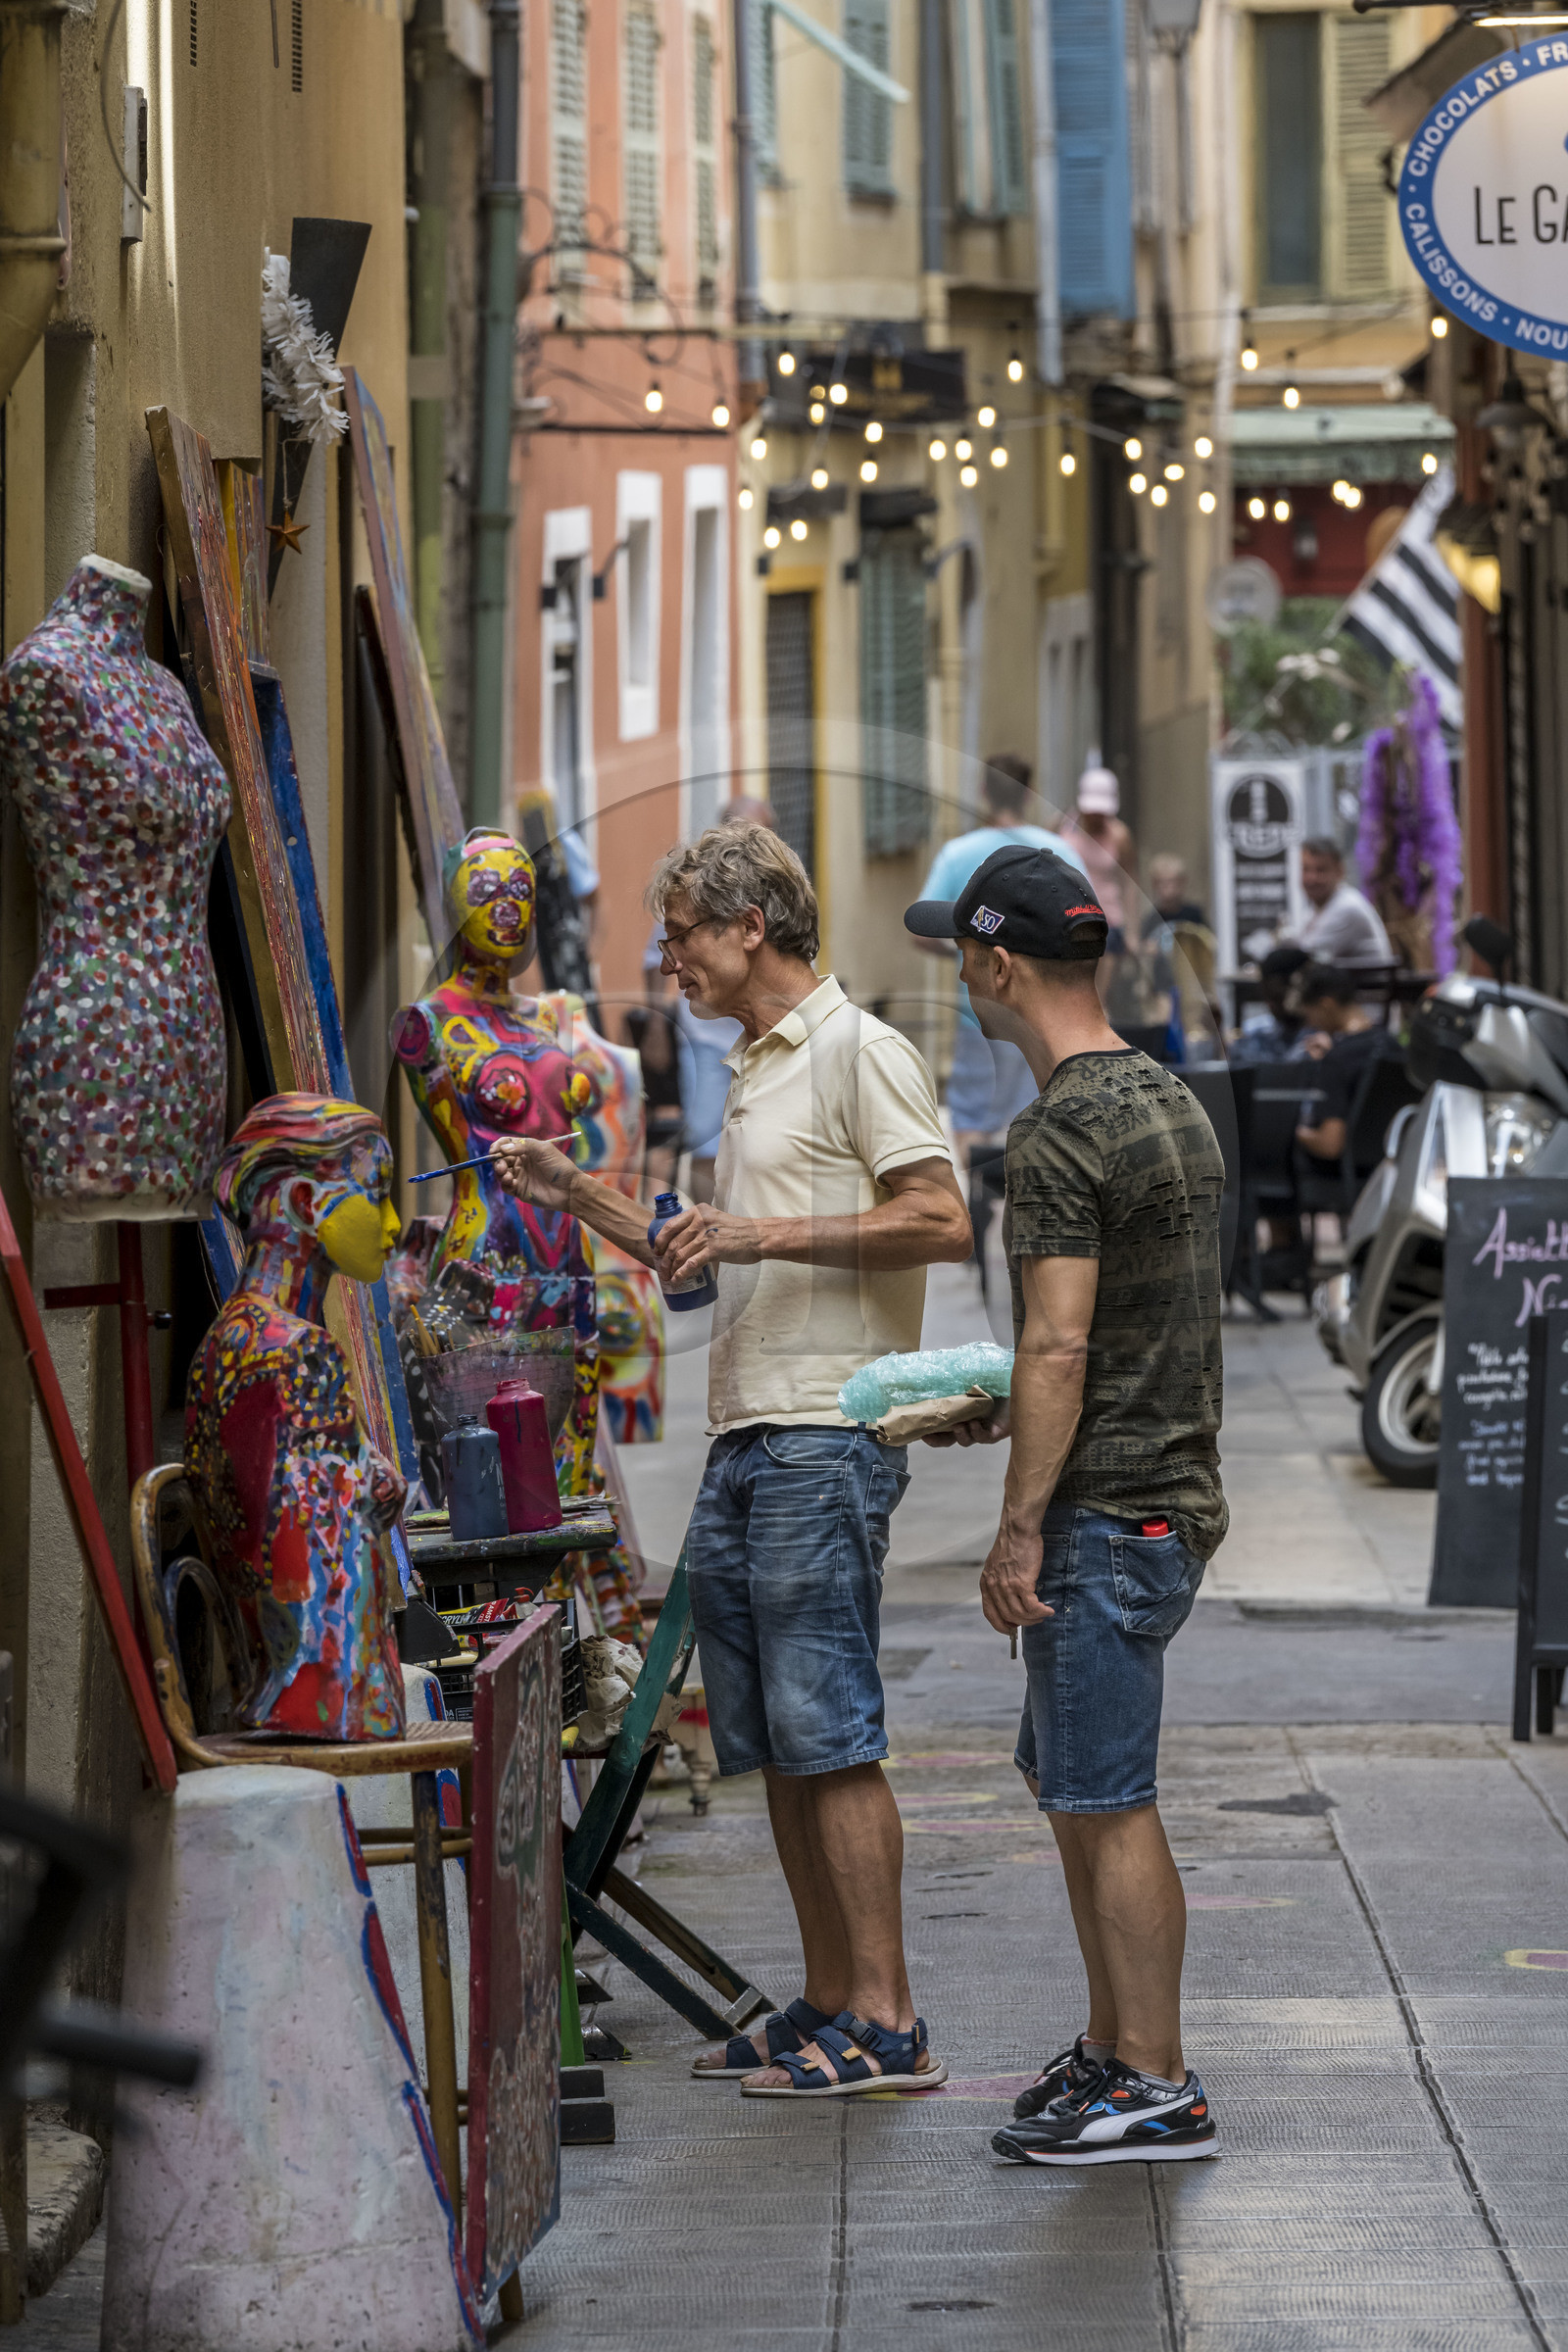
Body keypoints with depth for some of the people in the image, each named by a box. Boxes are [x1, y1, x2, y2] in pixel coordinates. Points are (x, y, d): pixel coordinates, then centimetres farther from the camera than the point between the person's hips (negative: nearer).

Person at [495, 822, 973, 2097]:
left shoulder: (862, 1052, -6)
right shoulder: (755, 1073, 23)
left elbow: (943, 1223, -18)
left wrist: (766, 1231, -17)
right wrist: (582, 1199, 24)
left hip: (829, 1435, -10)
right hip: (745, 1439, 10)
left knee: (829, 1734, -11)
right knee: (774, 1745, 10)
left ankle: (886, 2022, -9)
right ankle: (829, 2006, 16)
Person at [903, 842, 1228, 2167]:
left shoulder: (1060, 1137, -16)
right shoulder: (1174, 1103, 14)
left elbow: (1060, 1348, -21)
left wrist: (1021, 1531, -18)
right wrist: (997, 1412, 27)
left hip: (1106, 1513, -10)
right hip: (1173, 1496, 10)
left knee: (1108, 1803, -5)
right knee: (1069, 1779, 17)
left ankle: (1159, 2094, -2)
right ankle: (1112, 2051, 23)